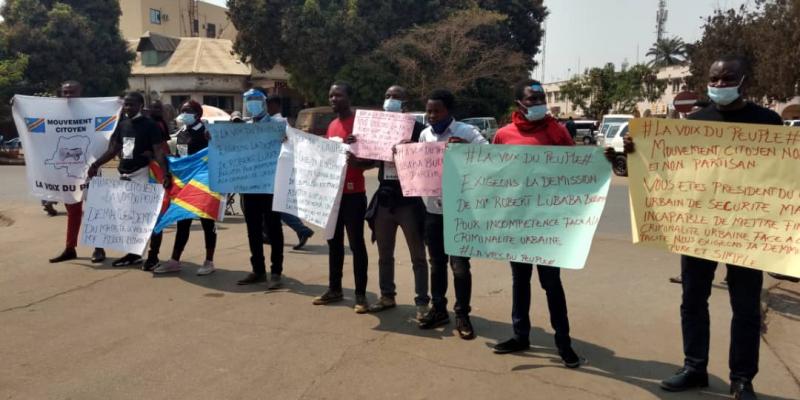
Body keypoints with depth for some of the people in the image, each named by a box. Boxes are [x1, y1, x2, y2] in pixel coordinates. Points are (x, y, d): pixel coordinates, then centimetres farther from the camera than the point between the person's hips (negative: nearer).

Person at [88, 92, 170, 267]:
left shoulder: (149, 125, -9)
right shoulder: (122, 124, 12)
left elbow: (159, 151, -16)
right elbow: (113, 149, 20)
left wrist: (166, 173, -28)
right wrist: (96, 164, 16)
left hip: (141, 173, -7)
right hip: (123, 174, 7)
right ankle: (133, 252, 20)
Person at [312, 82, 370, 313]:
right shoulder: (331, 125, 16)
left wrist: (357, 162, -31)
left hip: (353, 193, -8)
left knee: (356, 243, -3)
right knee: (334, 242, 13)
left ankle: (361, 295, 4)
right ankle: (334, 289, 24)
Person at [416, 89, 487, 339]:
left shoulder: (466, 132, -9)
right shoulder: (424, 135, 7)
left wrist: (468, 147, -33)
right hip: (433, 209, 5)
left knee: (460, 265, -1)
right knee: (436, 262, 14)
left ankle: (462, 316, 14)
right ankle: (438, 310, 28)